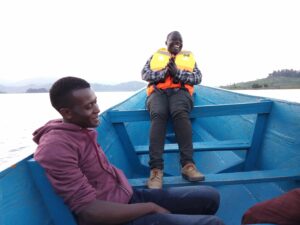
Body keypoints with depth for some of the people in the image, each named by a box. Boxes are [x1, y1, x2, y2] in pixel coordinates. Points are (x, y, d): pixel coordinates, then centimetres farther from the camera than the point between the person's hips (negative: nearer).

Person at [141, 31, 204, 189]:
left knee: (180, 113, -36)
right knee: (158, 115, -34)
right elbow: (145, 74, 10)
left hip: (180, 91, 0)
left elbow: (198, 77, 10)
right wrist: (164, 72, -6)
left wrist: (177, 72, -6)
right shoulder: (156, 56, 25)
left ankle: (187, 164, -39)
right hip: (158, 91, 0)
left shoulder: (189, 57, 25)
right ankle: (156, 168, -41)